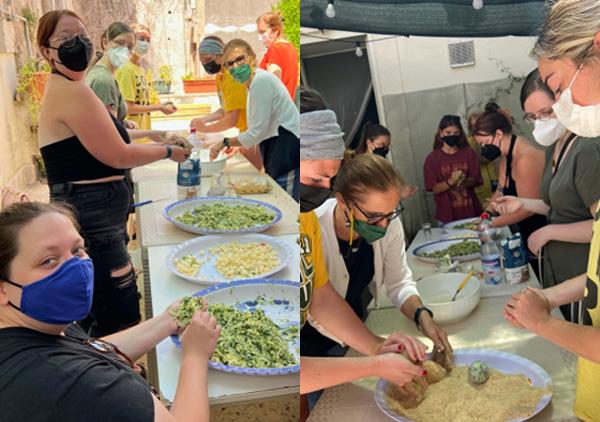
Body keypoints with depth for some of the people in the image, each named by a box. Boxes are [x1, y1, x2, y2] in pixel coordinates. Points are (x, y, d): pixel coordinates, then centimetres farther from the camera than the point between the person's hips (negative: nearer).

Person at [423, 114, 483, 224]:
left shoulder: (469, 153, 1)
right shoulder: (432, 159, -4)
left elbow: (475, 180, 0)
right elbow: (435, 189, -7)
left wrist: (464, 181, -21)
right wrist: (450, 182, -25)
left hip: (471, 211, 2)